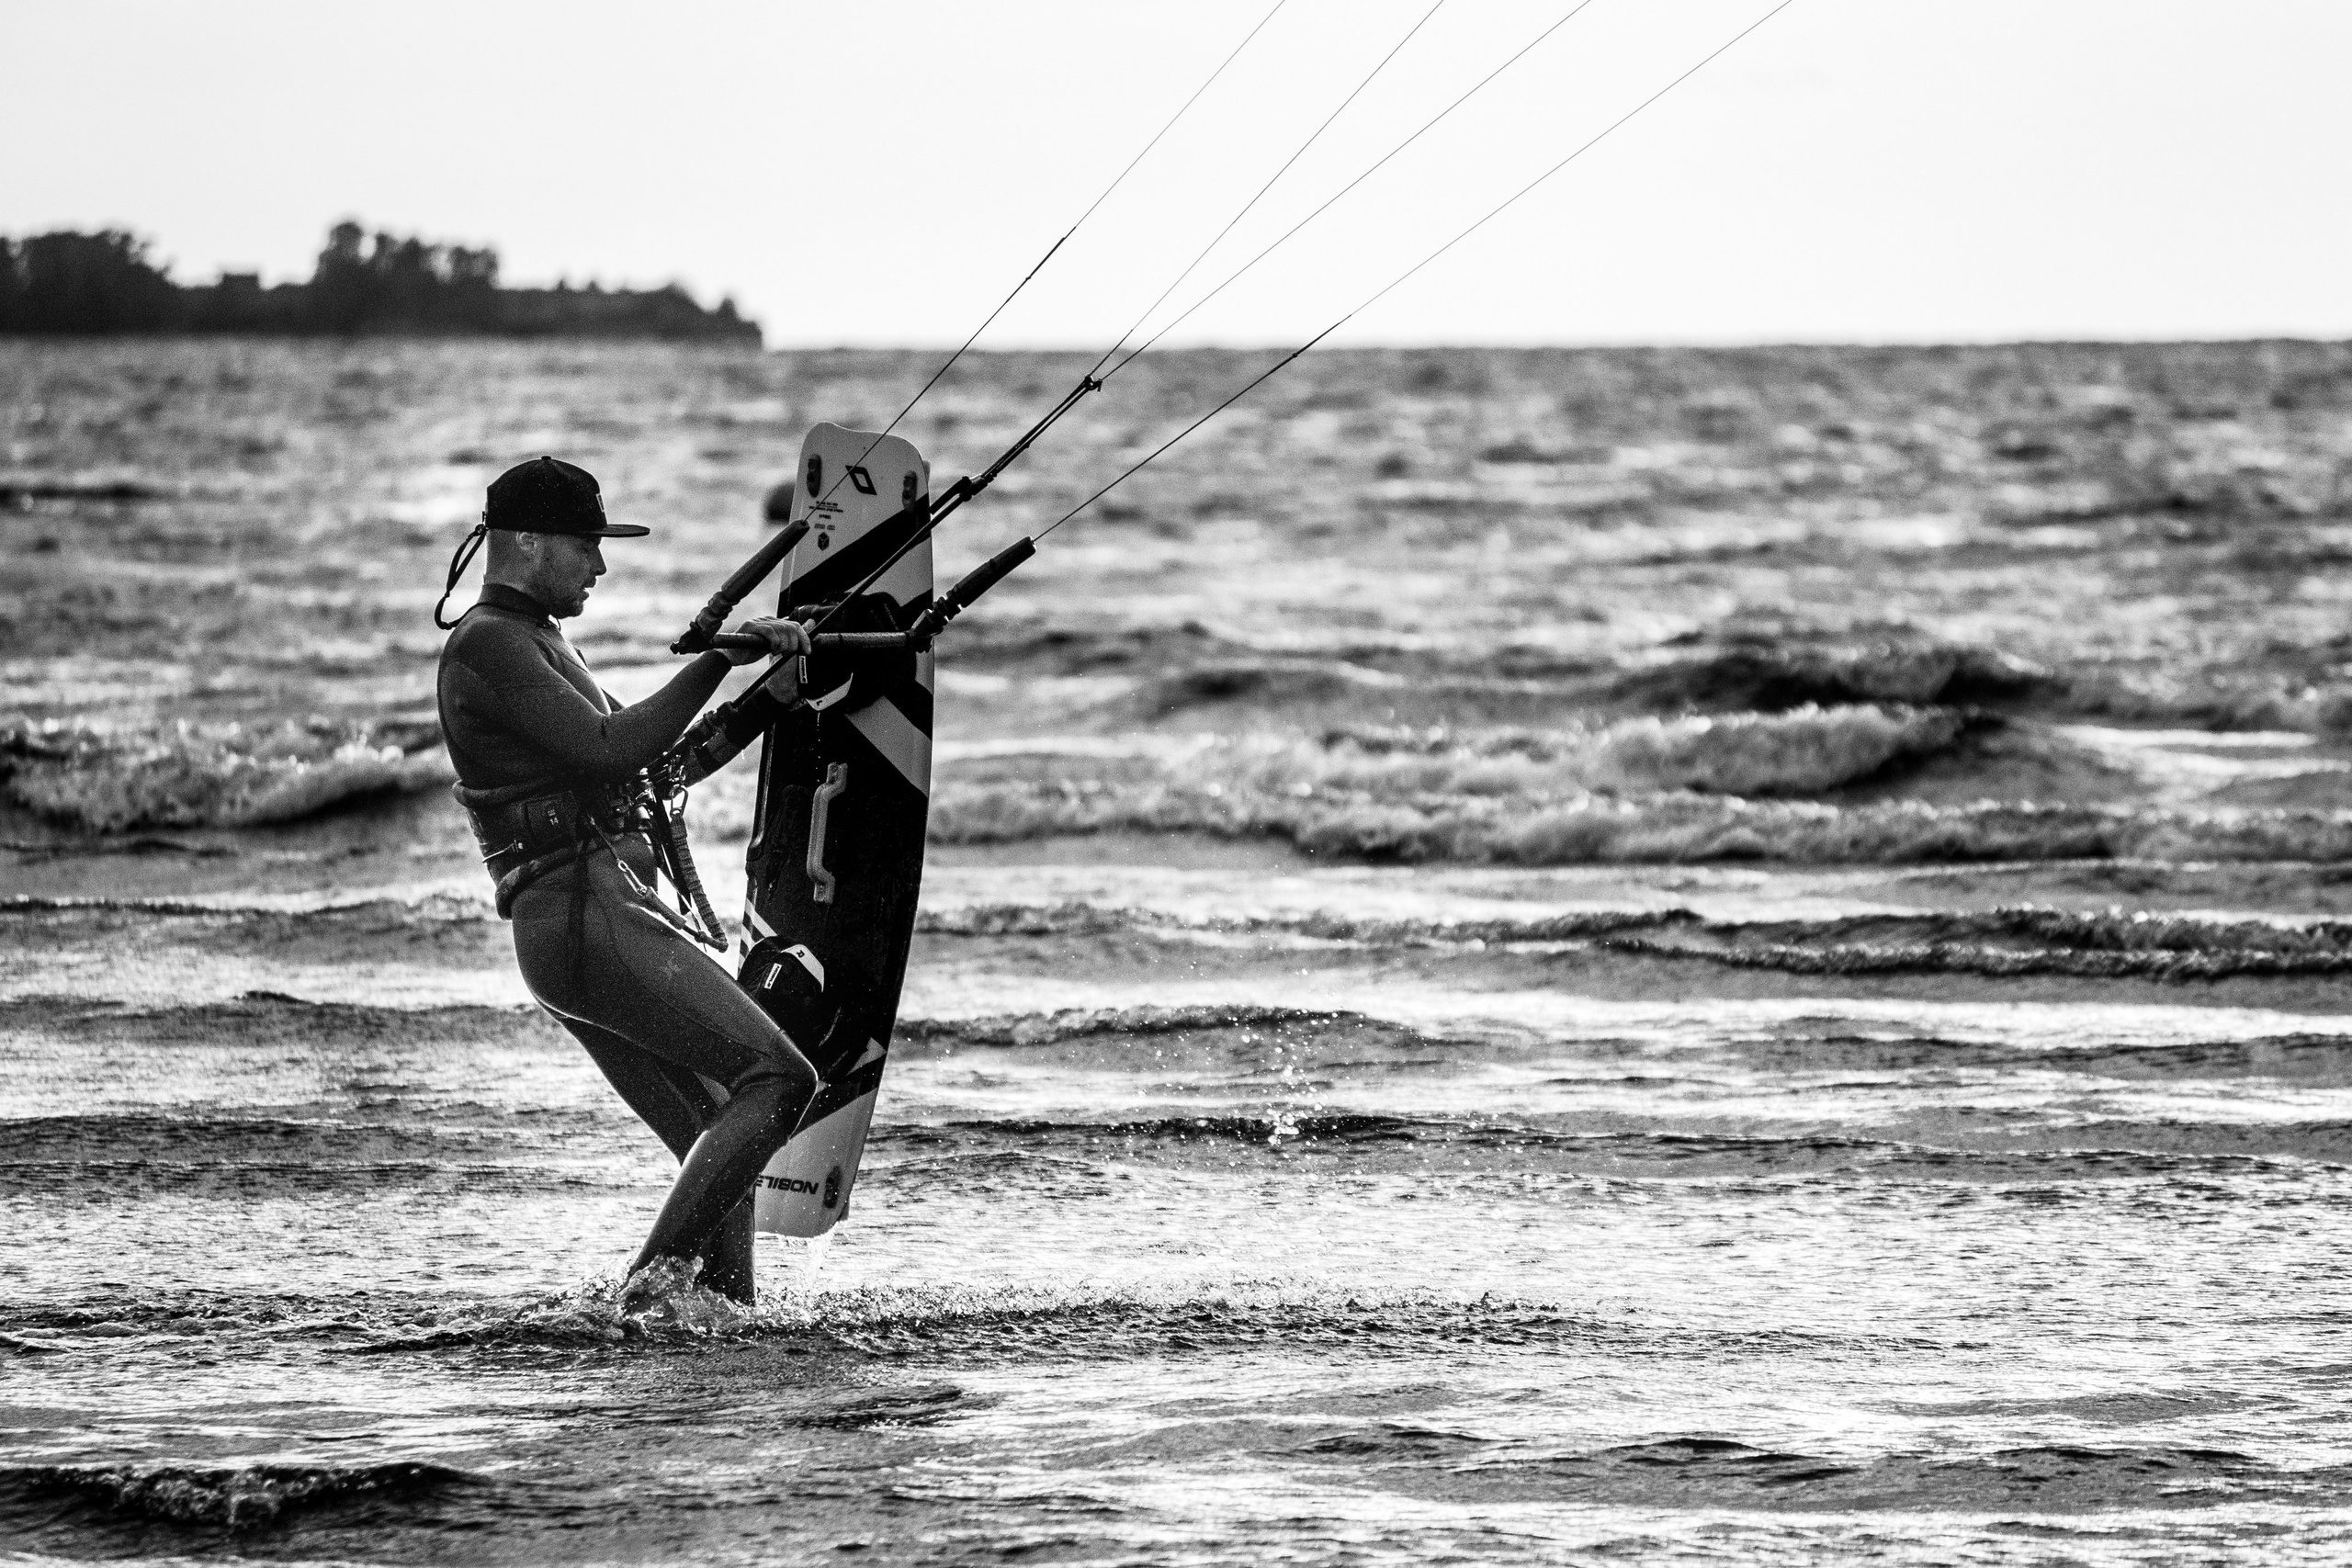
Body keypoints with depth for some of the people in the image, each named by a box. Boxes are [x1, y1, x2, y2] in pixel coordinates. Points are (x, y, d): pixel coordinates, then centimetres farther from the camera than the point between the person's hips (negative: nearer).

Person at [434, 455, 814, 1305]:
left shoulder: (542, 643, 24)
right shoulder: (485, 645, -9)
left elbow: (658, 766, 27)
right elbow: (607, 750, -19)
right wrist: (719, 658, -16)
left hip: (620, 910, 10)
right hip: (581, 920, -10)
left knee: (719, 1150, 5)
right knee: (777, 1076, -17)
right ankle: (658, 1274, -22)